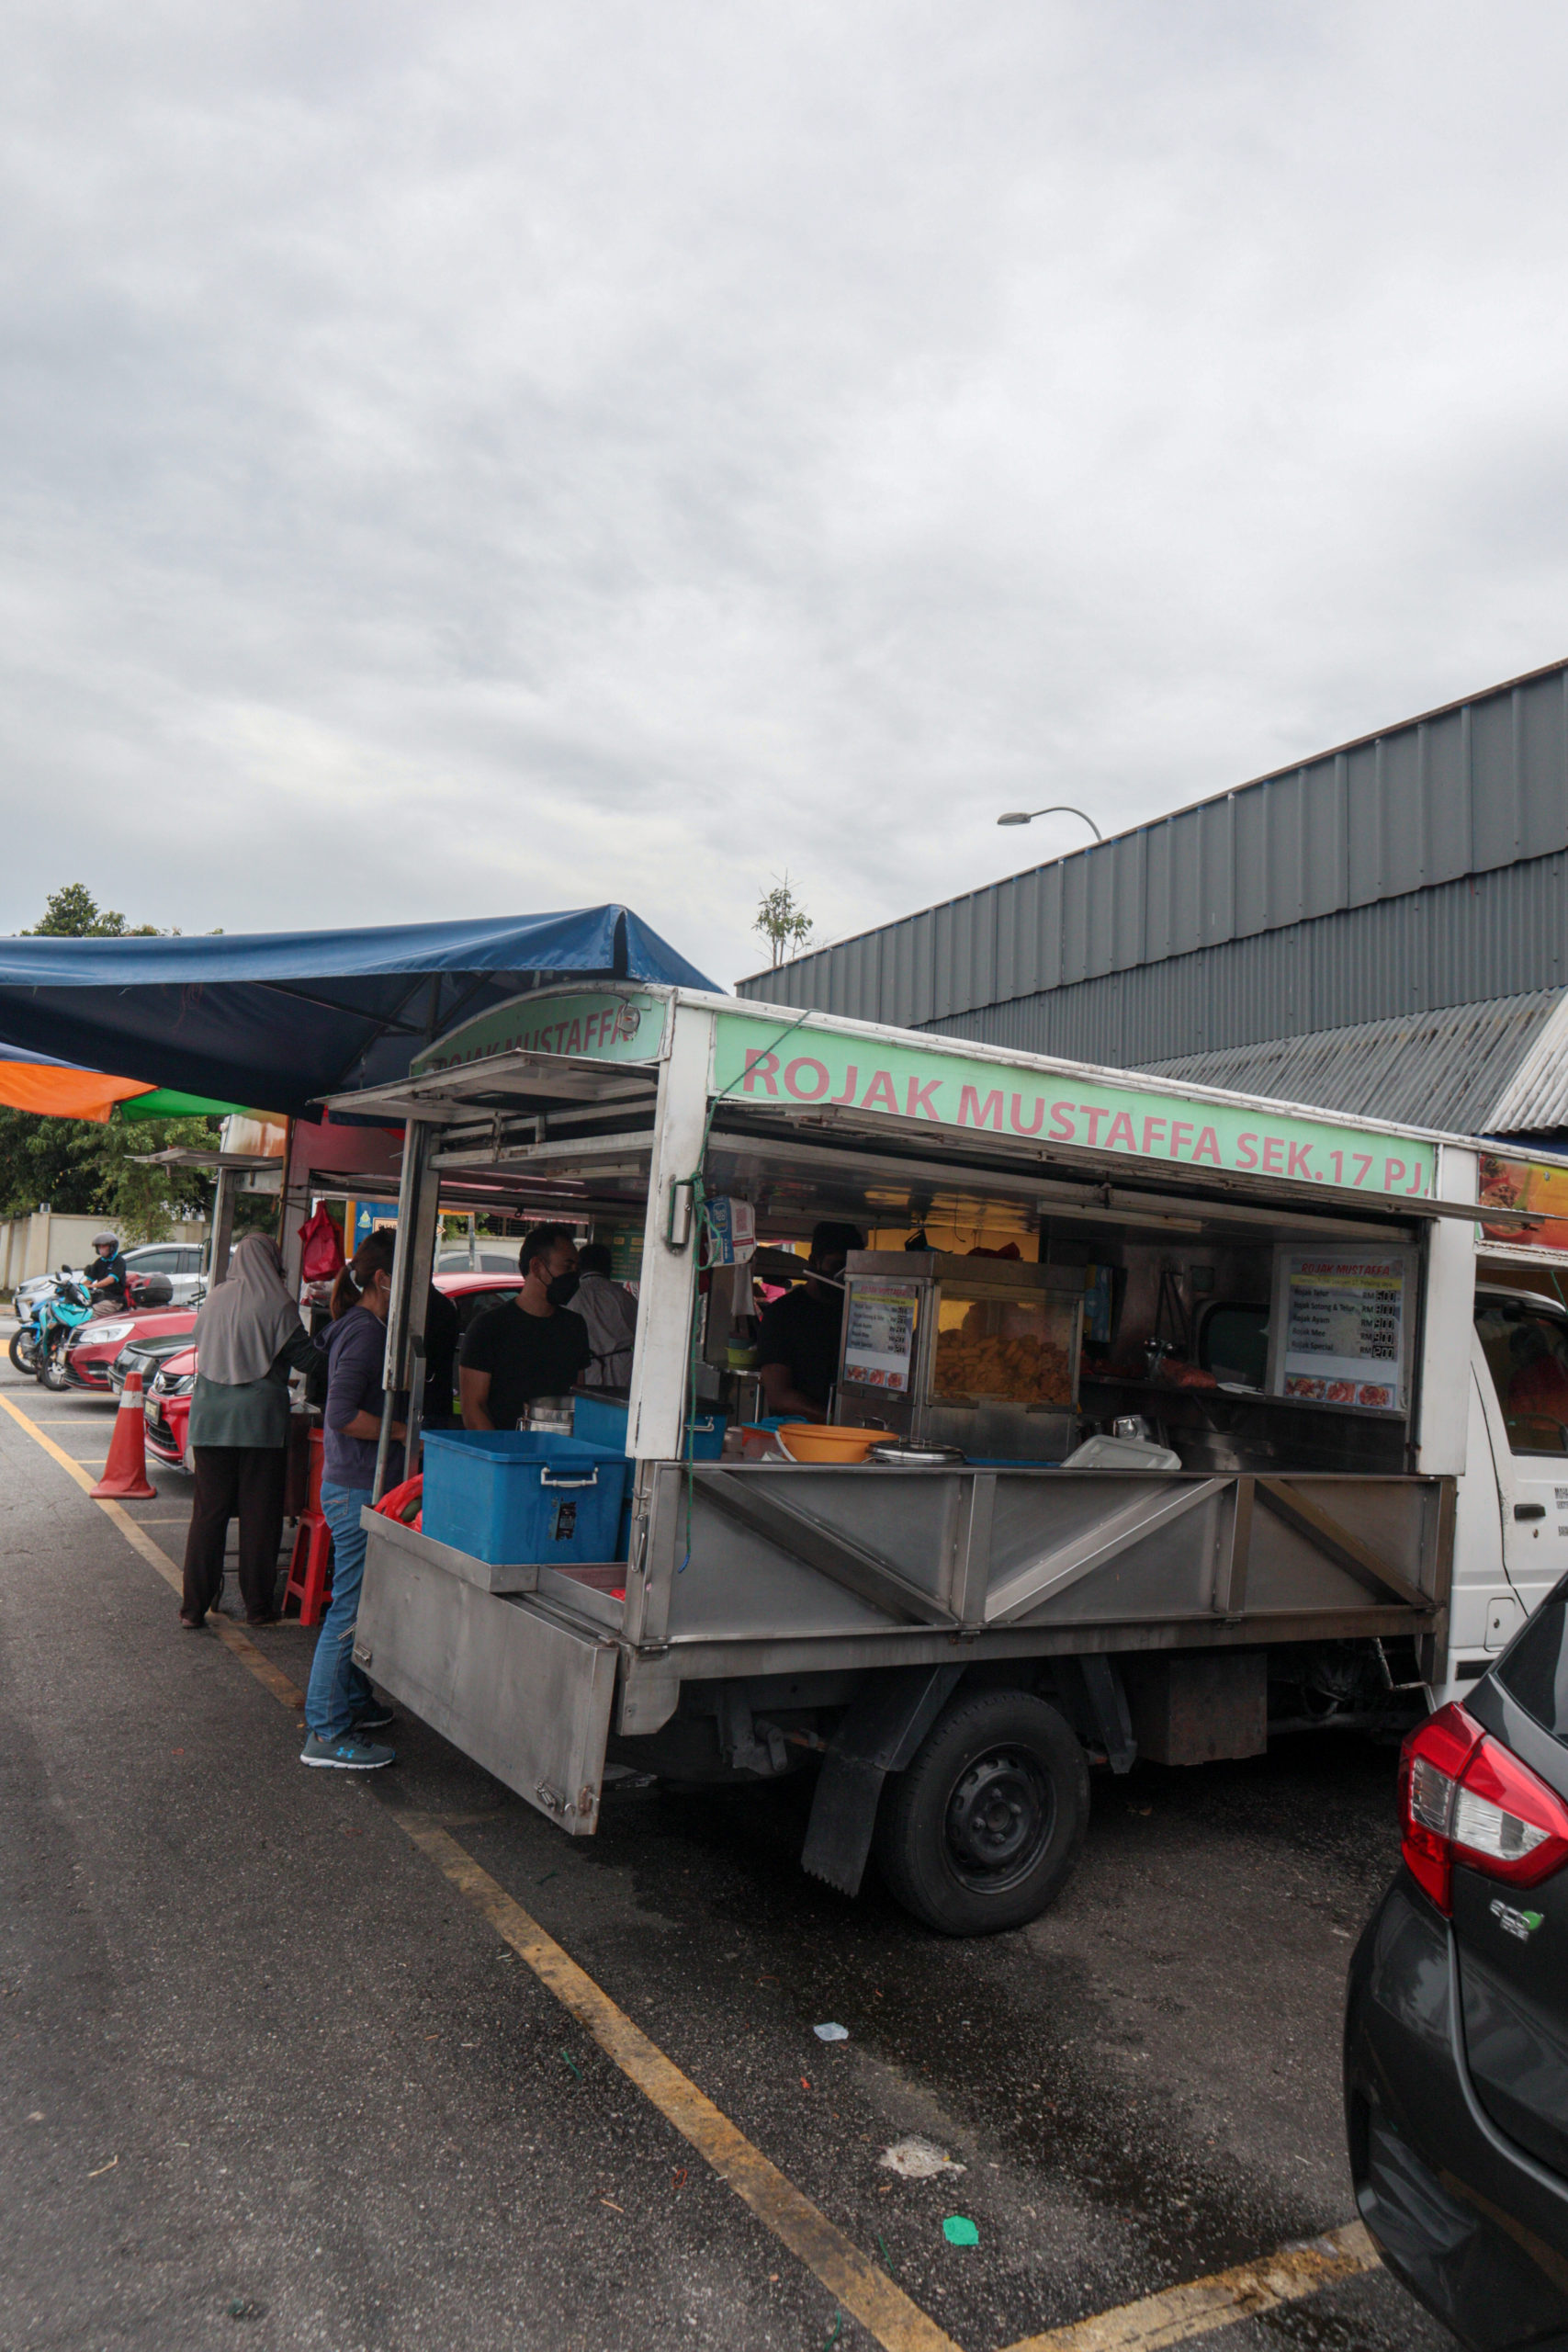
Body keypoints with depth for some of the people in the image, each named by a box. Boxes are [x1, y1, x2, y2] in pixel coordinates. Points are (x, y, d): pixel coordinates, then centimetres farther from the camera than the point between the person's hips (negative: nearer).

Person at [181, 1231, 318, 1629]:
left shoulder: (215, 1300, 5)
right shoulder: (277, 1305, -9)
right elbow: (306, 1356, -3)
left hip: (210, 1418, 4)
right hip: (260, 1420, -4)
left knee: (208, 1511, 8)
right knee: (259, 1514, 5)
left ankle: (194, 1607, 11)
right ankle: (258, 1606, 13)